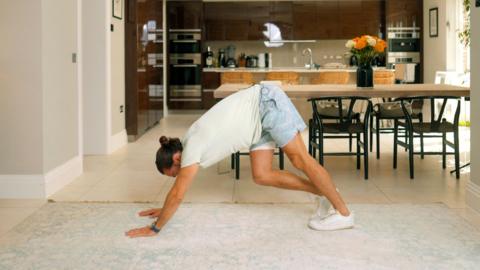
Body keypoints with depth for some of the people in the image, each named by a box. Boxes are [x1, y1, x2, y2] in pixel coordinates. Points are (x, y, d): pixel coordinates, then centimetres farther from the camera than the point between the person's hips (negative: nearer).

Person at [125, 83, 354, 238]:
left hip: (268, 103, -8)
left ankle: (343, 213, -2)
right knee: (262, 175, 2)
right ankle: (322, 193, 10)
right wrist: (164, 210, 25)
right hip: (261, 116, 8)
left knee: (300, 159, -8)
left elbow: (177, 194, -21)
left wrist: (155, 228, -14)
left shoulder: (192, 150, -21)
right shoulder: (188, 144, 5)